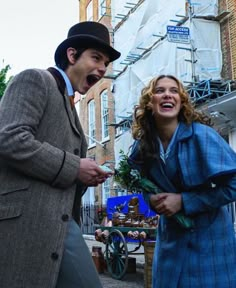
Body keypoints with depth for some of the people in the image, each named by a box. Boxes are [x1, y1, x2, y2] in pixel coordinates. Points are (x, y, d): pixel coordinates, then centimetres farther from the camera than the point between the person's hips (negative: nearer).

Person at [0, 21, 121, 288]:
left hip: (61, 223, 9)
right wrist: (74, 168, -13)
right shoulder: (35, 80, -2)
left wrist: (85, 177, 6)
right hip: (24, 220, -9)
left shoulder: (69, 107, 25)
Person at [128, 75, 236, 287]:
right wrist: (152, 199, -10)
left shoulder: (201, 135, -18)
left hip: (208, 235, -4)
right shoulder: (144, 145, -2)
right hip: (171, 235, 5)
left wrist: (183, 201, -22)